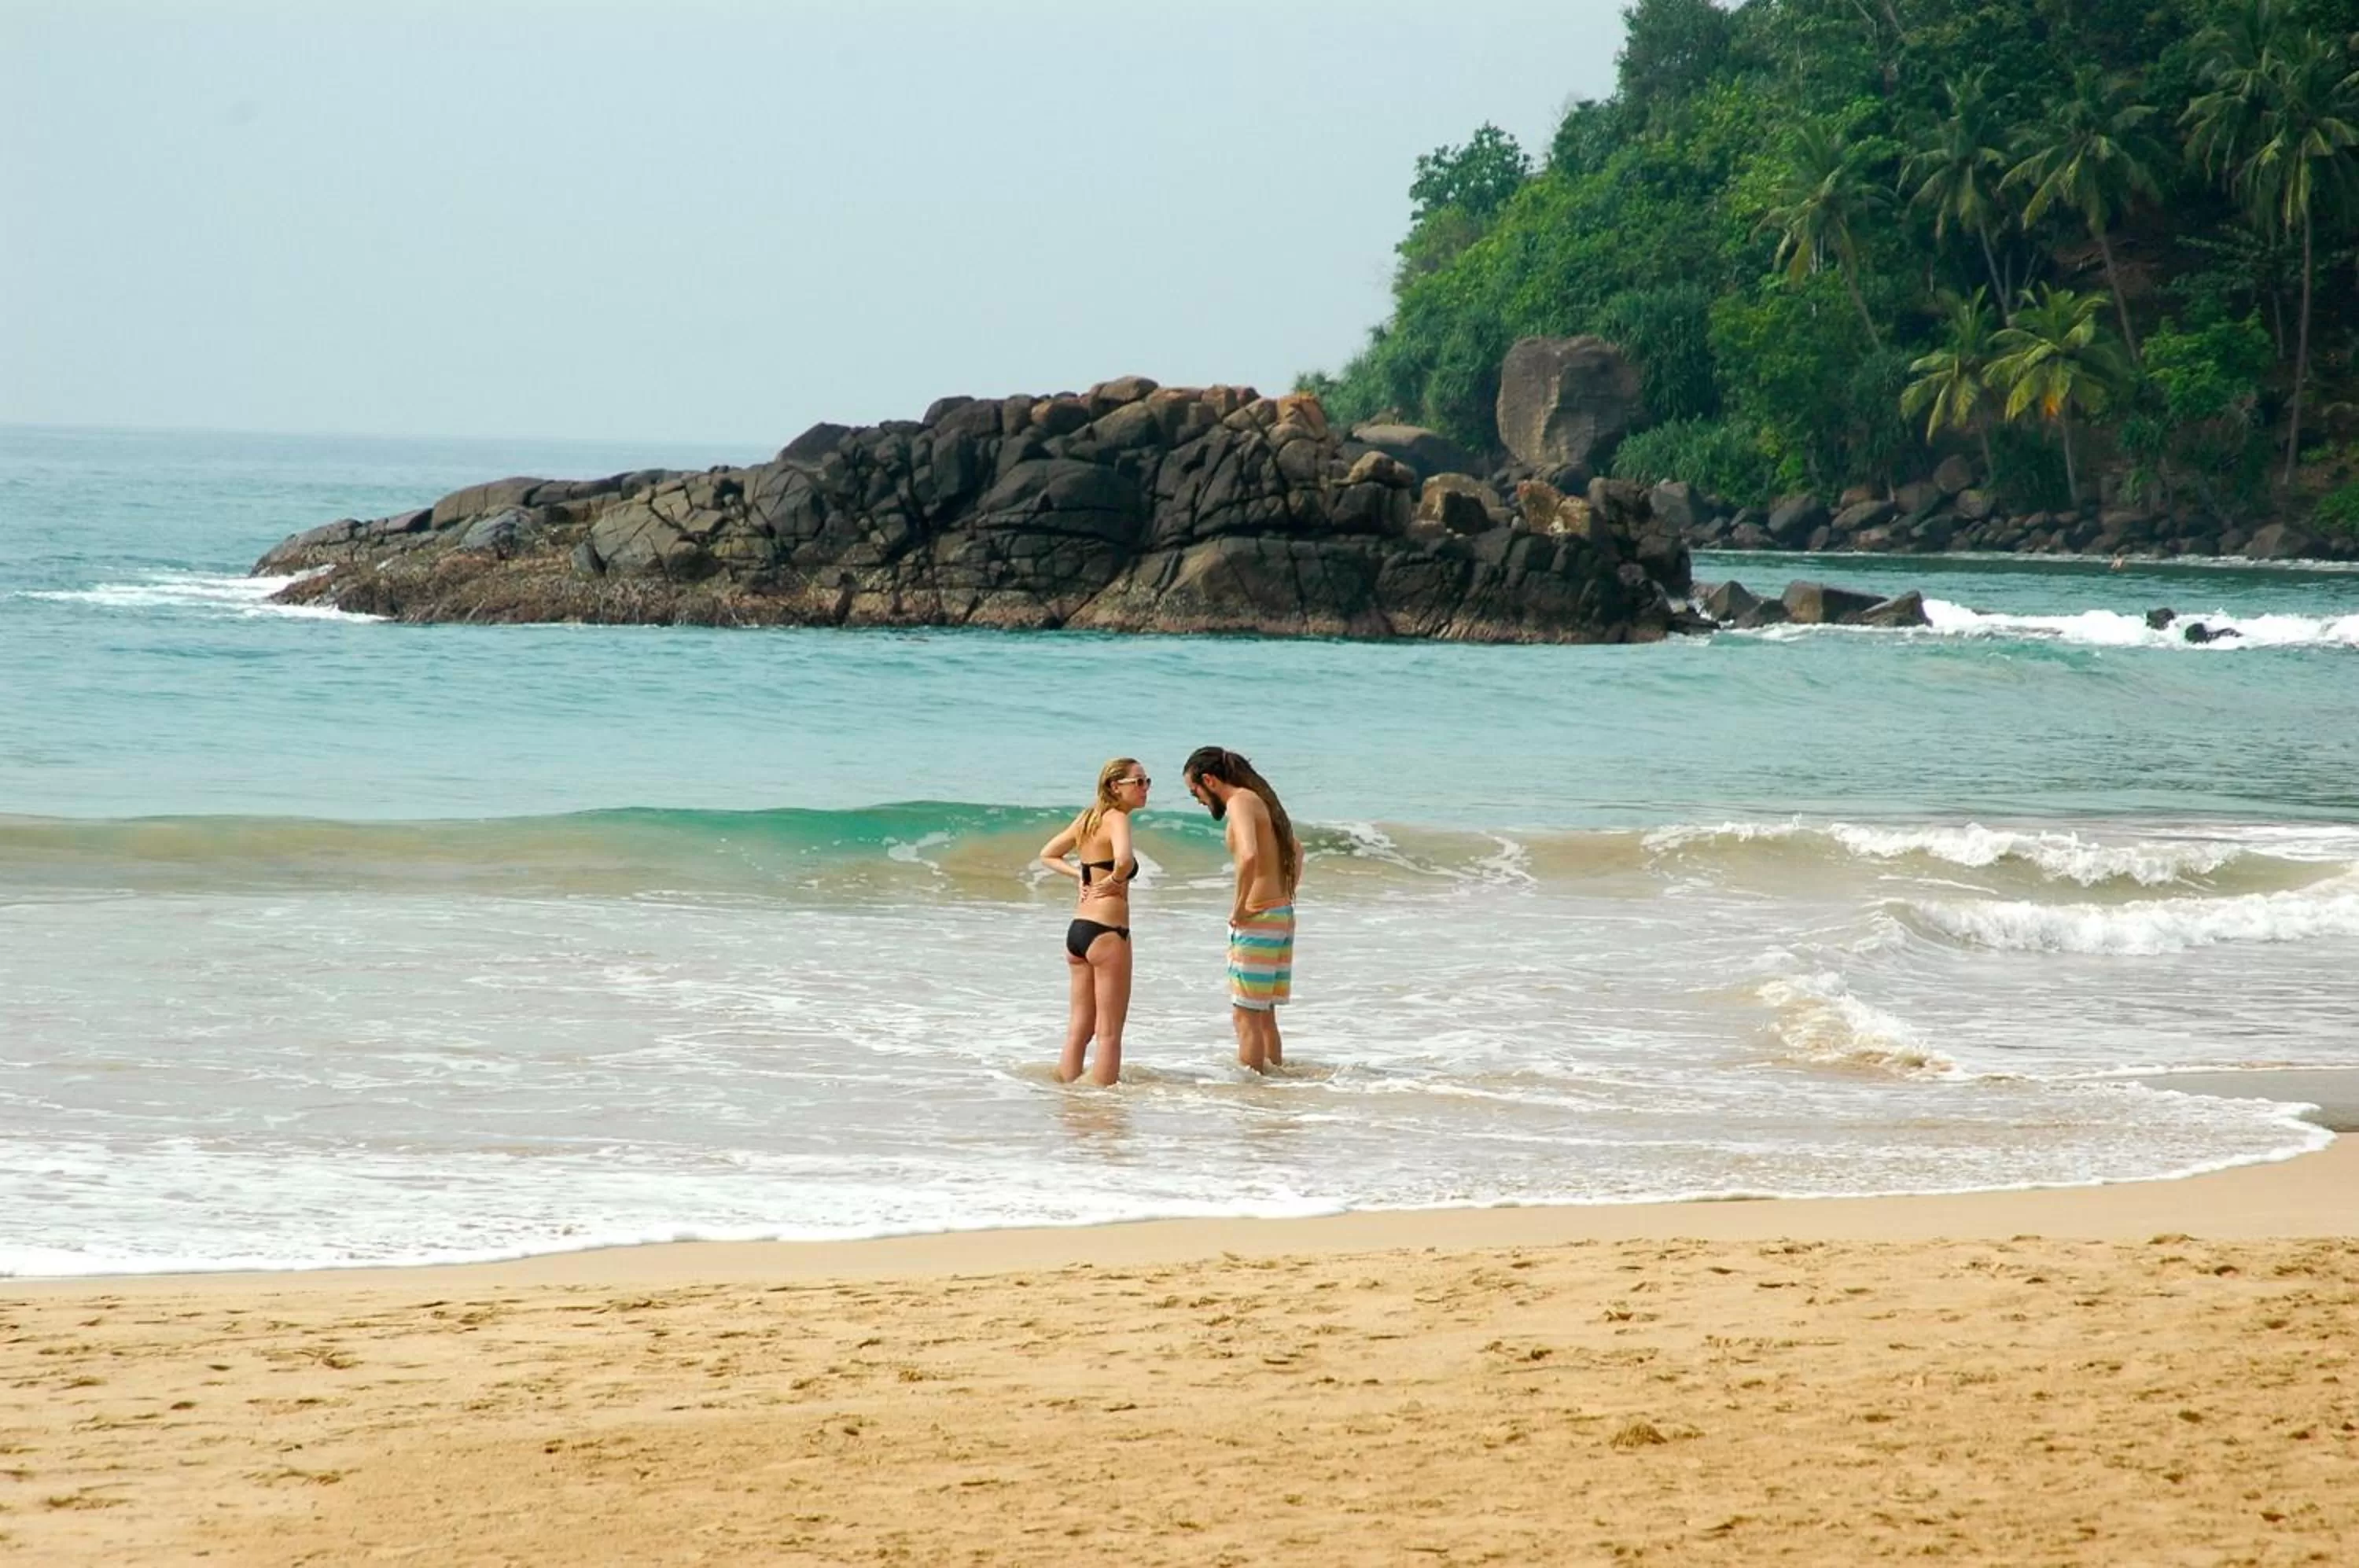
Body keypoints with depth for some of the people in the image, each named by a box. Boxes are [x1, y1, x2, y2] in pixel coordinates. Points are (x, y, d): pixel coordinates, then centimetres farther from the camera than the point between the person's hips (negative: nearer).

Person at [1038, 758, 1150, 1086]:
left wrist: (1080, 875, 11)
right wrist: (1114, 881, -12)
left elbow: (1048, 855, 25)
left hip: (1077, 930, 8)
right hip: (1107, 932, -8)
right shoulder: (1116, 819, -12)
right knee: (1109, 1033, -1)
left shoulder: (1088, 819, 13)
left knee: (1078, 1029, 14)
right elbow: (1124, 860, -32)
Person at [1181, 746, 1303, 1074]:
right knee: (1264, 1015, 16)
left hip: (1257, 920, -9)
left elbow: (1249, 856, -32)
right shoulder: (1260, 800, 16)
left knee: (1246, 1016, -5)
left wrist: (1240, 908, -21)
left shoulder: (1240, 802, -13)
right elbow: (1295, 848, 33)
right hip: (1282, 914, 9)